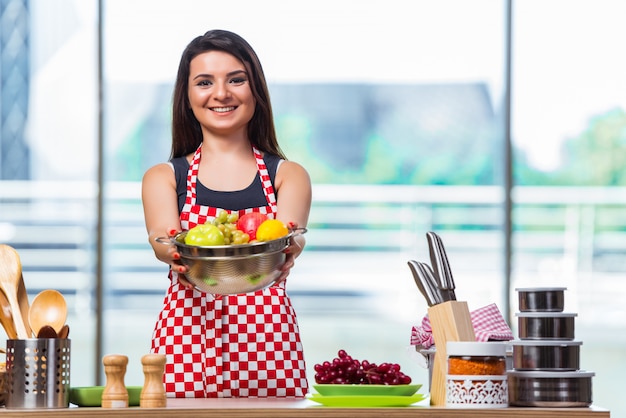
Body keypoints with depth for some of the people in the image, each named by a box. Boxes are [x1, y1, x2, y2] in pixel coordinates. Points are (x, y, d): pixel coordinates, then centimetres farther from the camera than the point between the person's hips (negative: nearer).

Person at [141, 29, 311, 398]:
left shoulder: (289, 176, 9)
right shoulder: (163, 178, 10)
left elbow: (290, 235, -10)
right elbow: (162, 237, -10)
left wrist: (287, 248, -35)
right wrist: (174, 252, -33)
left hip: (267, 349, 0)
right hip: (186, 345, 0)